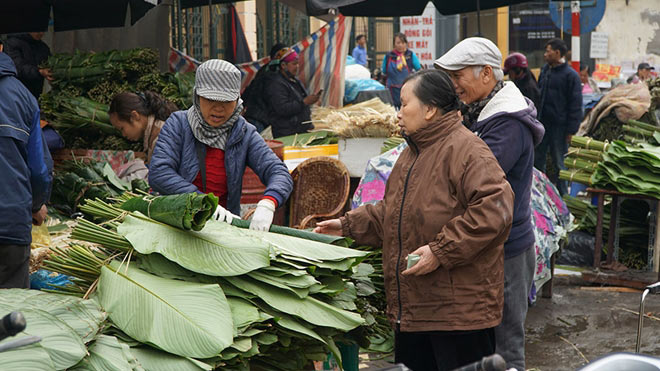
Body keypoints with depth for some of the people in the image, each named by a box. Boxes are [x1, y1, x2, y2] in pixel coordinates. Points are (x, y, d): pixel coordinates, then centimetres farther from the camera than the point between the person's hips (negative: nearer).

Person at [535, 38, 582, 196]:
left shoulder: (570, 75, -10)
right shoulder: (545, 71, 11)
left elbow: (575, 105, -11)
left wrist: (571, 130, -14)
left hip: (559, 126, -6)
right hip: (542, 124, 6)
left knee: (559, 162, 3)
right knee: (537, 160, 9)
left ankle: (562, 196, 13)